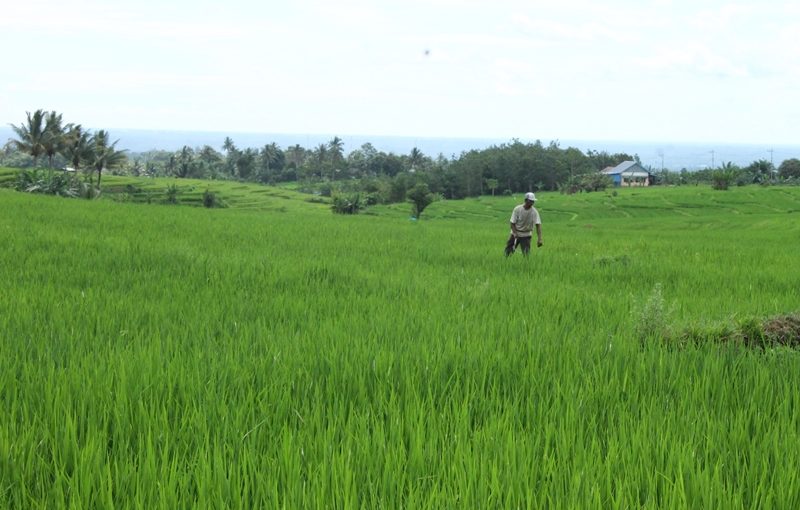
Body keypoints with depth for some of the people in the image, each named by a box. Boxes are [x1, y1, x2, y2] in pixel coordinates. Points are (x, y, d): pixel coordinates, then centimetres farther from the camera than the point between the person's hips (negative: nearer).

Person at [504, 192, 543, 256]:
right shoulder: (517, 209, -14)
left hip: (526, 235, -1)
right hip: (516, 234, 1)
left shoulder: (534, 212, -15)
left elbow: (538, 225, -23)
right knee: (508, 251, 4)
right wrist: (515, 234, -24)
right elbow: (512, 223, -11)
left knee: (526, 253, -13)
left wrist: (539, 239, -35)